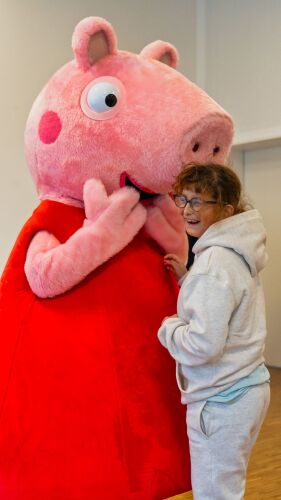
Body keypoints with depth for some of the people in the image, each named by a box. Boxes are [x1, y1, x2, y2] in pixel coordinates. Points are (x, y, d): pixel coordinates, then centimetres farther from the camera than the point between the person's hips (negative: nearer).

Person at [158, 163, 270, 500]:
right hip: (246, 389, 10)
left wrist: (168, 326, -9)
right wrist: (187, 278, 8)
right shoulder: (236, 252, 7)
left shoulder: (215, 261, -22)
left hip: (221, 400, -10)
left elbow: (203, 344, -26)